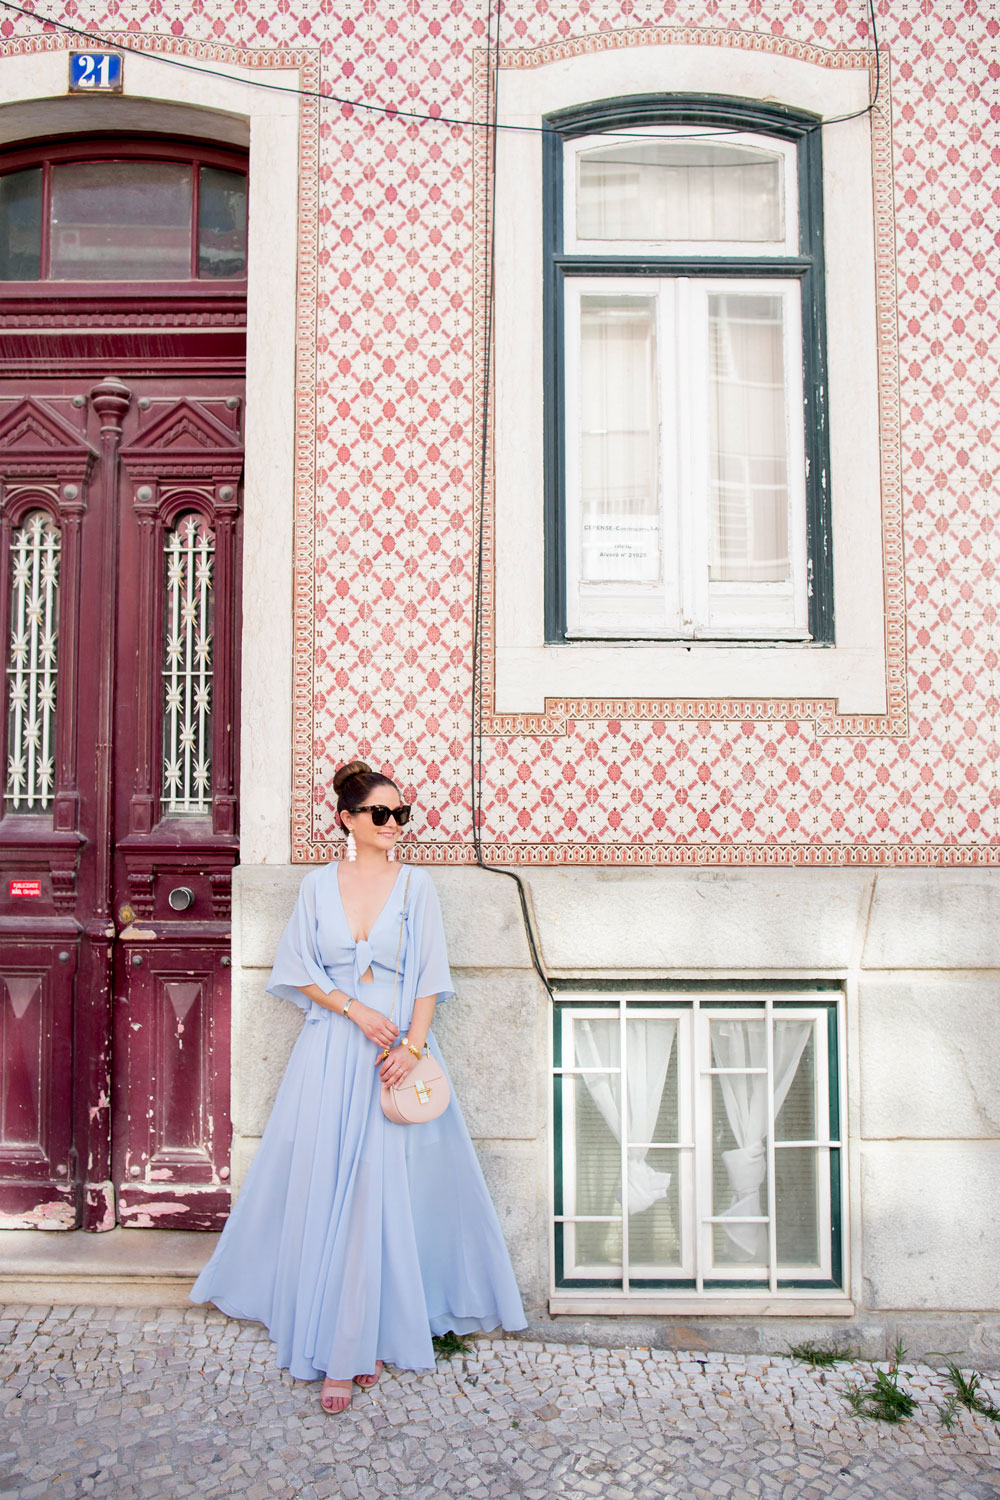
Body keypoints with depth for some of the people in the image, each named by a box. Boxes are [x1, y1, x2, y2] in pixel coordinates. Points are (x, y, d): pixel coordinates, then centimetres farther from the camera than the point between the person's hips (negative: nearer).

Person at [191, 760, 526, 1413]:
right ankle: (335, 1352, 10)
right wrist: (357, 1009, -10)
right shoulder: (319, 885, 5)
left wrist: (412, 1047, -12)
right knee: (324, 1187, 0)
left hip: (399, 1050, 0)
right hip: (331, 1052, 1)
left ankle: (372, 1337, 13)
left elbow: (431, 978, 0)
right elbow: (299, 971, 3)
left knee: (390, 1189, -1)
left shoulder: (416, 884, 3)